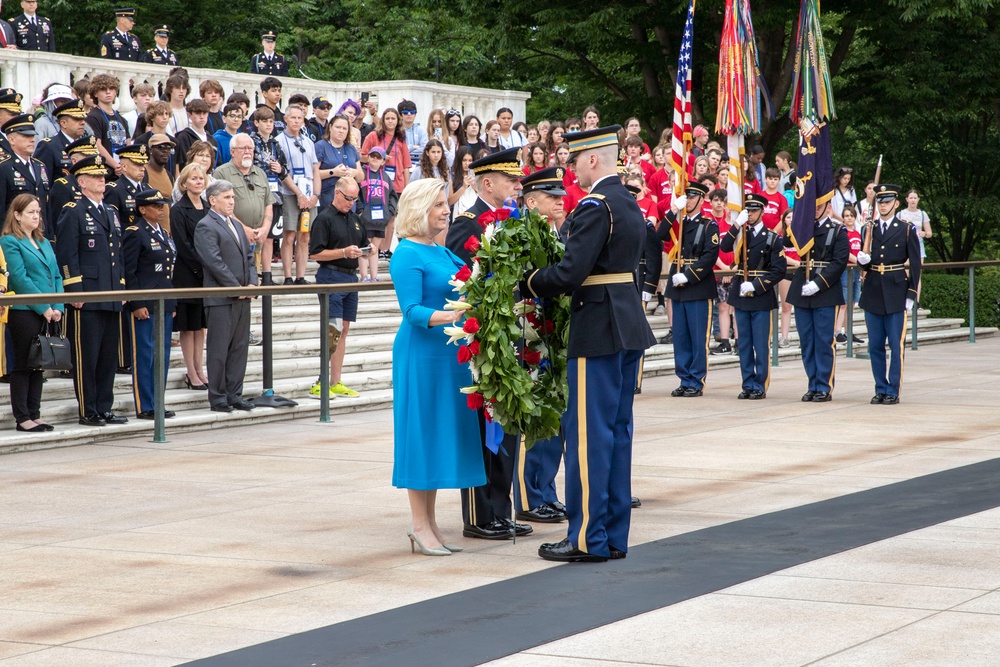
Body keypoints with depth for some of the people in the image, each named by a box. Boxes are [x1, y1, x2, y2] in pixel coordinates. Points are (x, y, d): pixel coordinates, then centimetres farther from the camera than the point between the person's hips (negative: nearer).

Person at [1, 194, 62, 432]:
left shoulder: (44, 242, 17)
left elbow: (56, 276, 14)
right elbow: (20, 278, -13)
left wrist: (58, 308, -1)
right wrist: (44, 308, -15)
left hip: (48, 313, 7)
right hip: (24, 312, -7)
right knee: (22, 365, -2)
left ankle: (34, 414, 15)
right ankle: (22, 418, 2)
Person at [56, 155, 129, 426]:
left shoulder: (112, 213, 19)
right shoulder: (73, 213, -4)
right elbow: (67, 256, -10)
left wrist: (122, 288, 17)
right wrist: (74, 291, -16)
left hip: (112, 298, 7)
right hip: (87, 299, -7)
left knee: (109, 356, 9)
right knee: (86, 357, -3)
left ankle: (104, 409, 16)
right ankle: (87, 412, 2)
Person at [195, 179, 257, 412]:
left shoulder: (236, 225, 19)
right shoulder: (205, 226, -8)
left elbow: (248, 257, 20)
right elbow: (214, 262, -16)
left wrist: (252, 284, 4)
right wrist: (237, 288, -15)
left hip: (242, 298, 8)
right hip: (220, 299, -8)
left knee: (240, 347, 9)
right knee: (219, 349, -3)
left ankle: (234, 394, 15)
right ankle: (217, 397, 2)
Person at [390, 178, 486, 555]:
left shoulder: (442, 253, 14)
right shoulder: (407, 255, -11)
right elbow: (412, 310, -18)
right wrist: (447, 316, -32)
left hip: (448, 352, 9)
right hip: (421, 352, -9)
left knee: (443, 432, 10)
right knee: (422, 431, -4)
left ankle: (429, 522, 16)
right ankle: (419, 525, 2)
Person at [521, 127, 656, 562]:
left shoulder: (594, 206, -15)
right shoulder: (631, 204, 14)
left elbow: (571, 272, -22)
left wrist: (529, 283, -6)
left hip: (598, 329, -9)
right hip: (630, 326, 9)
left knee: (588, 431, -4)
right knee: (618, 429, 12)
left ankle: (588, 538, -2)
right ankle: (615, 536, 17)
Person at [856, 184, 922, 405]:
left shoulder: (907, 230, 1)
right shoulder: (869, 230, 11)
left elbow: (915, 265, 0)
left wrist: (911, 295, -6)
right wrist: (862, 260, -7)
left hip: (895, 295, -4)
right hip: (873, 295, 4)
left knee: (896, 345, -2)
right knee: (875, 346, 5)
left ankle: (893, 391, 3)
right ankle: (880, 389, 13)